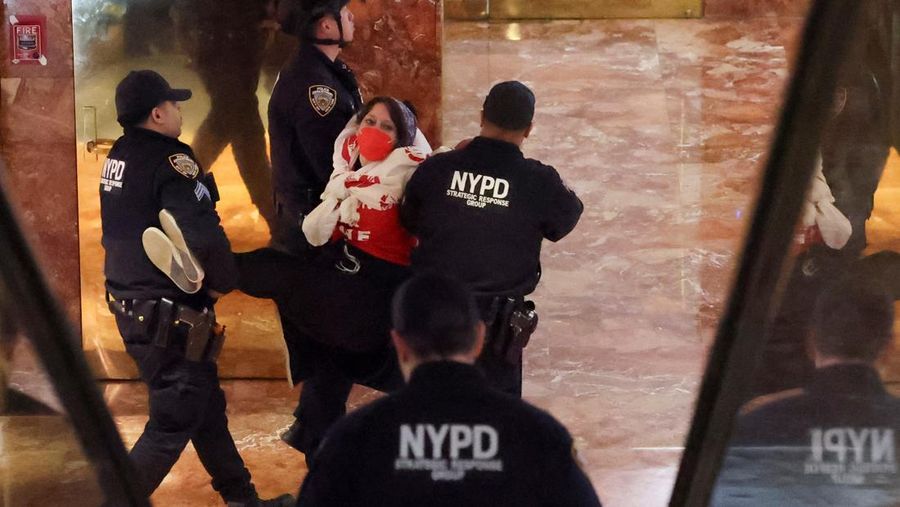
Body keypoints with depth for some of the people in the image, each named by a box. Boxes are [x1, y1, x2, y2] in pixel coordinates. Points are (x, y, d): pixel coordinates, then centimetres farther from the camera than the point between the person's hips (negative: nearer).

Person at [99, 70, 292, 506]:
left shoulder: (119, 156, 7)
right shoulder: (168, 160, -20)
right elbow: (204, 236, -32)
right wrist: (223, 281, -14)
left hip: (132, 302, 10)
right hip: (168, 315, -9)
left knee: (207, 407, 20)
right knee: (172, 424, 1)